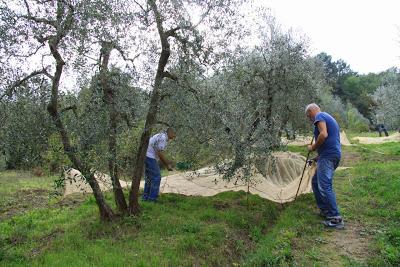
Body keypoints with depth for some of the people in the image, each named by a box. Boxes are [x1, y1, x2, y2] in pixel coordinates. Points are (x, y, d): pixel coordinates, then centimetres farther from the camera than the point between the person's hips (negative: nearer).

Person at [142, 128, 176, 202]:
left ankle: (146, 197, 20)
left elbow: (159, 154, 22)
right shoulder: (163, 137, -11)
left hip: (146, 157, 10)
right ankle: (152, 198, -1)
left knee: (149, 178, 16)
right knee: (156, 178, -4)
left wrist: (167, 165, 17)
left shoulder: (160, 137, 21)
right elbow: (160, 153, -17)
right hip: (150, 157, -10)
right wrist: (168, 164, -8)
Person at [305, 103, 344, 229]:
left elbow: (323, 134, -22)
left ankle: (336, 219, -10)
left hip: (327, 156, -11)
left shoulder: (319, 116, -4)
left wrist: (313, 147, -8)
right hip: (334, 154, 11)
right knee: (316, 182, 18)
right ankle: (325, 210, 23)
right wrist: (318, 158, 28)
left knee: (324, 186, -12)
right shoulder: (329, 118, 26)